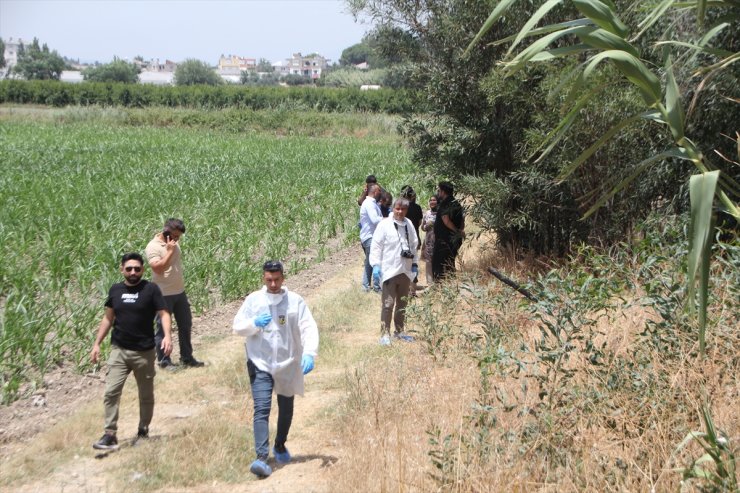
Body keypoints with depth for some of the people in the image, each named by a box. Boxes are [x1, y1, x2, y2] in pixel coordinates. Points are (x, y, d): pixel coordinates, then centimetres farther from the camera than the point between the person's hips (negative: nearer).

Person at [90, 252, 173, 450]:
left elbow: (163, 314, -10)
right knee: (111, 391, -9)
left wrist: (167, 336, -28)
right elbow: (108, 318, 13)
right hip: (118, 350, 2)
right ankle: (110, 434, -6)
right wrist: (97, 343, 10)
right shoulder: (115, 290, 5)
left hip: (144, 352, -2)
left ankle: (143, 430, 28)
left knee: (146, 395, 11)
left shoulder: (151, 289, -6)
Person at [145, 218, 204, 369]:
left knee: (185, 325, 14)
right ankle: (164, 360, 15)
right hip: (164, 294, -8)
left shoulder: (174, 243, 7)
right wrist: (170, 251, -25)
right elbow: (158, 268, -28)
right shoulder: (153, 246, -17)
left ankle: (187, 357, 26)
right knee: (163, 328, 4)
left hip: (180, 292, 8)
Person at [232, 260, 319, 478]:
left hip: (288, 364, 1)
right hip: (260, 364, -1)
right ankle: (261, 457, -20)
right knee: (261, 409, -14)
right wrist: (254, 323, -20)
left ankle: (280, 446, 41)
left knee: (286, 409, 18)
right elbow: (238, 327, 1)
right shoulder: (253, 300, -2)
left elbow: (309, 328, -13)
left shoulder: (295, 301, -6)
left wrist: (309, 353, -28)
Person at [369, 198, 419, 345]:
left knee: (402, 303, 14)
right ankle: (385, 334, 1)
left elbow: (414, 244, 16)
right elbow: (376, 246, -10)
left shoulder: (409, 224, 7)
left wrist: (415, 263, 12)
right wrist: (376, 265, -16)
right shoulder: (385, 225, -10)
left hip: (405, 270, 6)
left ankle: (399, 331, 26)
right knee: (388, 304, -5)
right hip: (390, 270, -6)